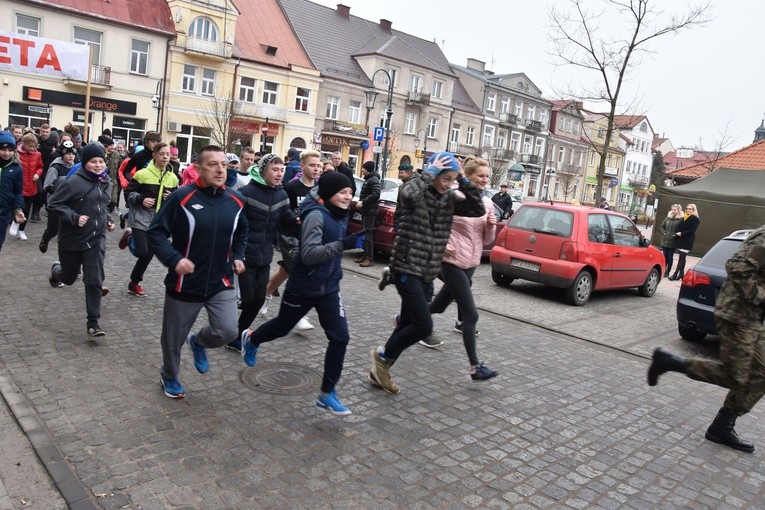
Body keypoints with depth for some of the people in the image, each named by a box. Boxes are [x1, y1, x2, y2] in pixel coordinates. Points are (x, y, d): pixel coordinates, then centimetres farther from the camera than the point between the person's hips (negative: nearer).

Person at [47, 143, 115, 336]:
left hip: (96, 239, 3)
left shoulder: (106, 182, 4)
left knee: (95, 281, -6)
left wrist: (107, 220, 6)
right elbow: (53, 204, -14)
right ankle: (56, 270, 55)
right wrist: (74, 217, -25)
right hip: (72, 240, -3)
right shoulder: (74, 182, -17)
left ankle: (93, 323, 1)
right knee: (69, 278, 17)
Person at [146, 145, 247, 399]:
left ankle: (198, 342, 25)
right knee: (174, 337, 13)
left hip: (221, 282, 3)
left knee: (227, 331, -11)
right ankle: (169, 376, 44)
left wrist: (238, 256, 6)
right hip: (185, 283, -3)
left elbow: (241, 232, 20)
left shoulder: (235, 201, -1)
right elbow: (155, 232, -10)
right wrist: (174, 259, -23)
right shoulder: (182, 197, -16)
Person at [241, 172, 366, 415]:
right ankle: (251, 340, 52)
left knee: (340, 337, -5)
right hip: (303, 287, -6)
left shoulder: (340, 215, 3)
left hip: (329, 287, 6)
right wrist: (342, 244, -40)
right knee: (282, 327, 18)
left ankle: (327, 394, 8)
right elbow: (308, 254, -32)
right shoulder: (316, 215, -22)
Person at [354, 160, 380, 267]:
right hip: (366, 210, 10)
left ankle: (370, 259, -10)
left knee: (367, 234, -11)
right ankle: (365, 255, 19)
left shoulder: (374, 180, -12)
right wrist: (361, 202, 8)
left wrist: (363, 202, -20)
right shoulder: (368, 179, 19)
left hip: (370, 211, -10)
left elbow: (376, 194, -24)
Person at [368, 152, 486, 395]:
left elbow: (478, 209, 3)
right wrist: (430, 171, -22)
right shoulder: (417, 190, -10)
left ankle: (380, 370, 26)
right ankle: (383, 356, 12)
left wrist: (464, 180, -4)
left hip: (427, 271, 7)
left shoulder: (449, 198, 9)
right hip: (406, 267, -7)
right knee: (424, 326, -12)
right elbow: (407, 193, -34)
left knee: (408, 324, 11)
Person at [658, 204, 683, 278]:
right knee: (665, 256, 11)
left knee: (670, 257, 3)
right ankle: (663, 270, 20)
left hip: (673, 242, -4)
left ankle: (667, 272, 11)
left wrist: (675, 235, -18)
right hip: (665, 240, 4)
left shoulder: (681, 219, -7)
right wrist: (663, 233, 2)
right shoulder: (668, 218, 8)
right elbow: (661, 226, 15)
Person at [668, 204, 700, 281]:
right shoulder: (683, 218, 17)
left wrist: (682, 234, -16)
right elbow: (679, 227, 16)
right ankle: (681, 273, 13)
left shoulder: (695, 219, -2)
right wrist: (677, 233, -4)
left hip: (687, 241, -6)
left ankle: (675, 274, -13)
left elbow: (692, 230, -11)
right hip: (680, 240, 6)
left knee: (682, 257, -9)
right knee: (681, 257, 8)